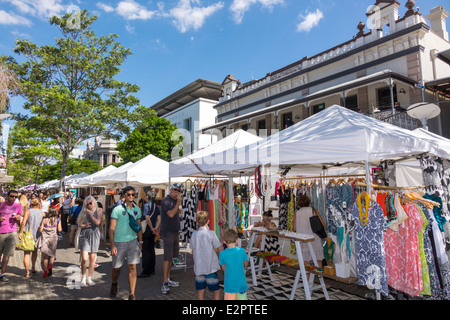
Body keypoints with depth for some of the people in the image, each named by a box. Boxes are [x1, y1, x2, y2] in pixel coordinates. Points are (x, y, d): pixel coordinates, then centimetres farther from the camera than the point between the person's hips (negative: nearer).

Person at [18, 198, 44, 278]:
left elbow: (23, 222, -15)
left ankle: (27, 272, 0)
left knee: (26, 254, 3)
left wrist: (20, 232, -9)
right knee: (35, 251, 24)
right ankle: (33, 268, 33)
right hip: (37, 235, 2)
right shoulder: (42, 213, 1)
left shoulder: (28, 211, -4)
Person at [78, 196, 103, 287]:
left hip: (94, 235, 0)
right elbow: (79, 224, 11)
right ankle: (83, 277, 13)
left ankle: (89, 278, 18)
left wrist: (90, 214, -6)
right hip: (84, 235, 0)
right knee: (84, 259, -8)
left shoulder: (99, 210, 2)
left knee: (92, 258, 5)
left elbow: (97, 222, -10)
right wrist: (84, 226, -9)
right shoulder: (84, 211, 7)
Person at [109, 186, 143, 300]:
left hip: (133, 241, 3)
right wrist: (112, 245, -13)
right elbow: (112, 228, -7)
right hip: (119, 242, -2)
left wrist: (140, 242, 9)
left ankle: (132, 294, 7)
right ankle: (114, 284, 44)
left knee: (132, 268, -2)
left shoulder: (137, 209, 6)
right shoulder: (117, 209, -7)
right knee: (116, 268, 12)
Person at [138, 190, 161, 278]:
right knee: (151, 249, 15)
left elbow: (147, 219, -22)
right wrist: (156, 228, -7)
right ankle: (152, 270, 23)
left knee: (145, 251, -1)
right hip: (153, 232, 7)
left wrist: (152, 229, -13)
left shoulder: (146, 205, -14)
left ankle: (146, 272, 3)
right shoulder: (156, 206, 8)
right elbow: (159, 219, 2)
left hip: (147, 230, -7)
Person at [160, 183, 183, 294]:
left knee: (171, 257, 13)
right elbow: (171, 214, -23)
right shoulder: (166, 200, -12)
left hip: (175, 232, 9)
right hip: (167, 232, -8)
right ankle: (164, 284, -2)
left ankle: (168, 280, 23)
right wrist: (178, 203, -18)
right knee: (167, 257, -7)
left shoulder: (175, 201, 16)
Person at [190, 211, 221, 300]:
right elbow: (216, 250, -4)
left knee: (200, 290, 12)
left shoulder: (194, 234, -1)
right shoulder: (210, 233, -11)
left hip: (198, 268, 4)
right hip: (211, 267, -4)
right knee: (216, 290, 9)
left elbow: (193, 252, 7)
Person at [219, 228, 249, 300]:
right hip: (241, 284, 2)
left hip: (230, 285, -1)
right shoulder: (241, 251, -11)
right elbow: (246, 264, 6)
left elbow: (223, 268, 2)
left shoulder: (223, 254, -13)